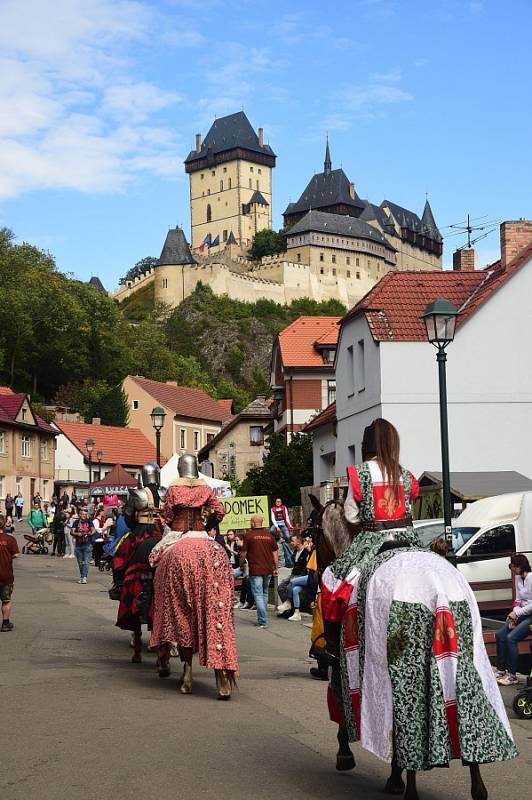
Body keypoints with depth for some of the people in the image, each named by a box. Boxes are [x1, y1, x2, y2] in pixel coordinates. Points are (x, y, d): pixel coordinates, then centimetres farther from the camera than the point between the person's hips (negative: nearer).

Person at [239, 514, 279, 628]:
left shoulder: (249, 535, -7)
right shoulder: (269, 535, 6)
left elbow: (243, 553, -3)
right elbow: (275, 552, 9)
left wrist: (242, 565, 13)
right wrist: (276, 567, 16)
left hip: (255, 570, -5)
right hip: (268, 569, 5)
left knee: (258, 595, -3)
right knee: (264, 594, 19)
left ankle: (263, 621, -8)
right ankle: (263, 618, 27)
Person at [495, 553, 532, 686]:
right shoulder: (518, 578, 10)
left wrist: (517, 613, -16)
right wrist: (514, 615, -2)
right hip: (521, 614, 8)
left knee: (511, 638, -23)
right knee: (500, 635, -8)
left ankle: (512, 675, -16)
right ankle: (501, 670, -1)